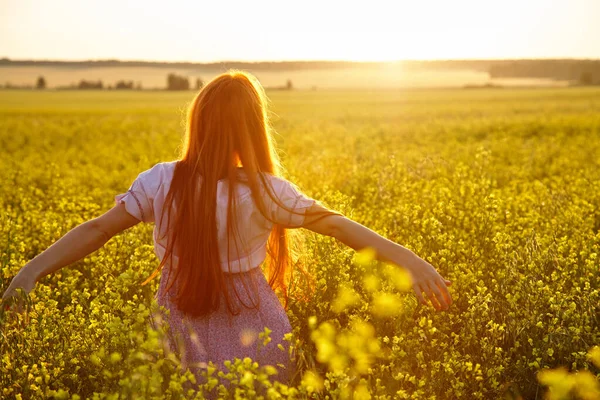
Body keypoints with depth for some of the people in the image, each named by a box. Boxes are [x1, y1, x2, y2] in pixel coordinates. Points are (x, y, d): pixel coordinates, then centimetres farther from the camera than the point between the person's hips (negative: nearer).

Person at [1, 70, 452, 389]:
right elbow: (339, 225, -17)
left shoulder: (160, 182, -10)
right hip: (255, 346, -1)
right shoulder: (266, 191, -15)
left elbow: (97, 229, -12)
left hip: (183, 342, 2)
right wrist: (407, 258, -16)